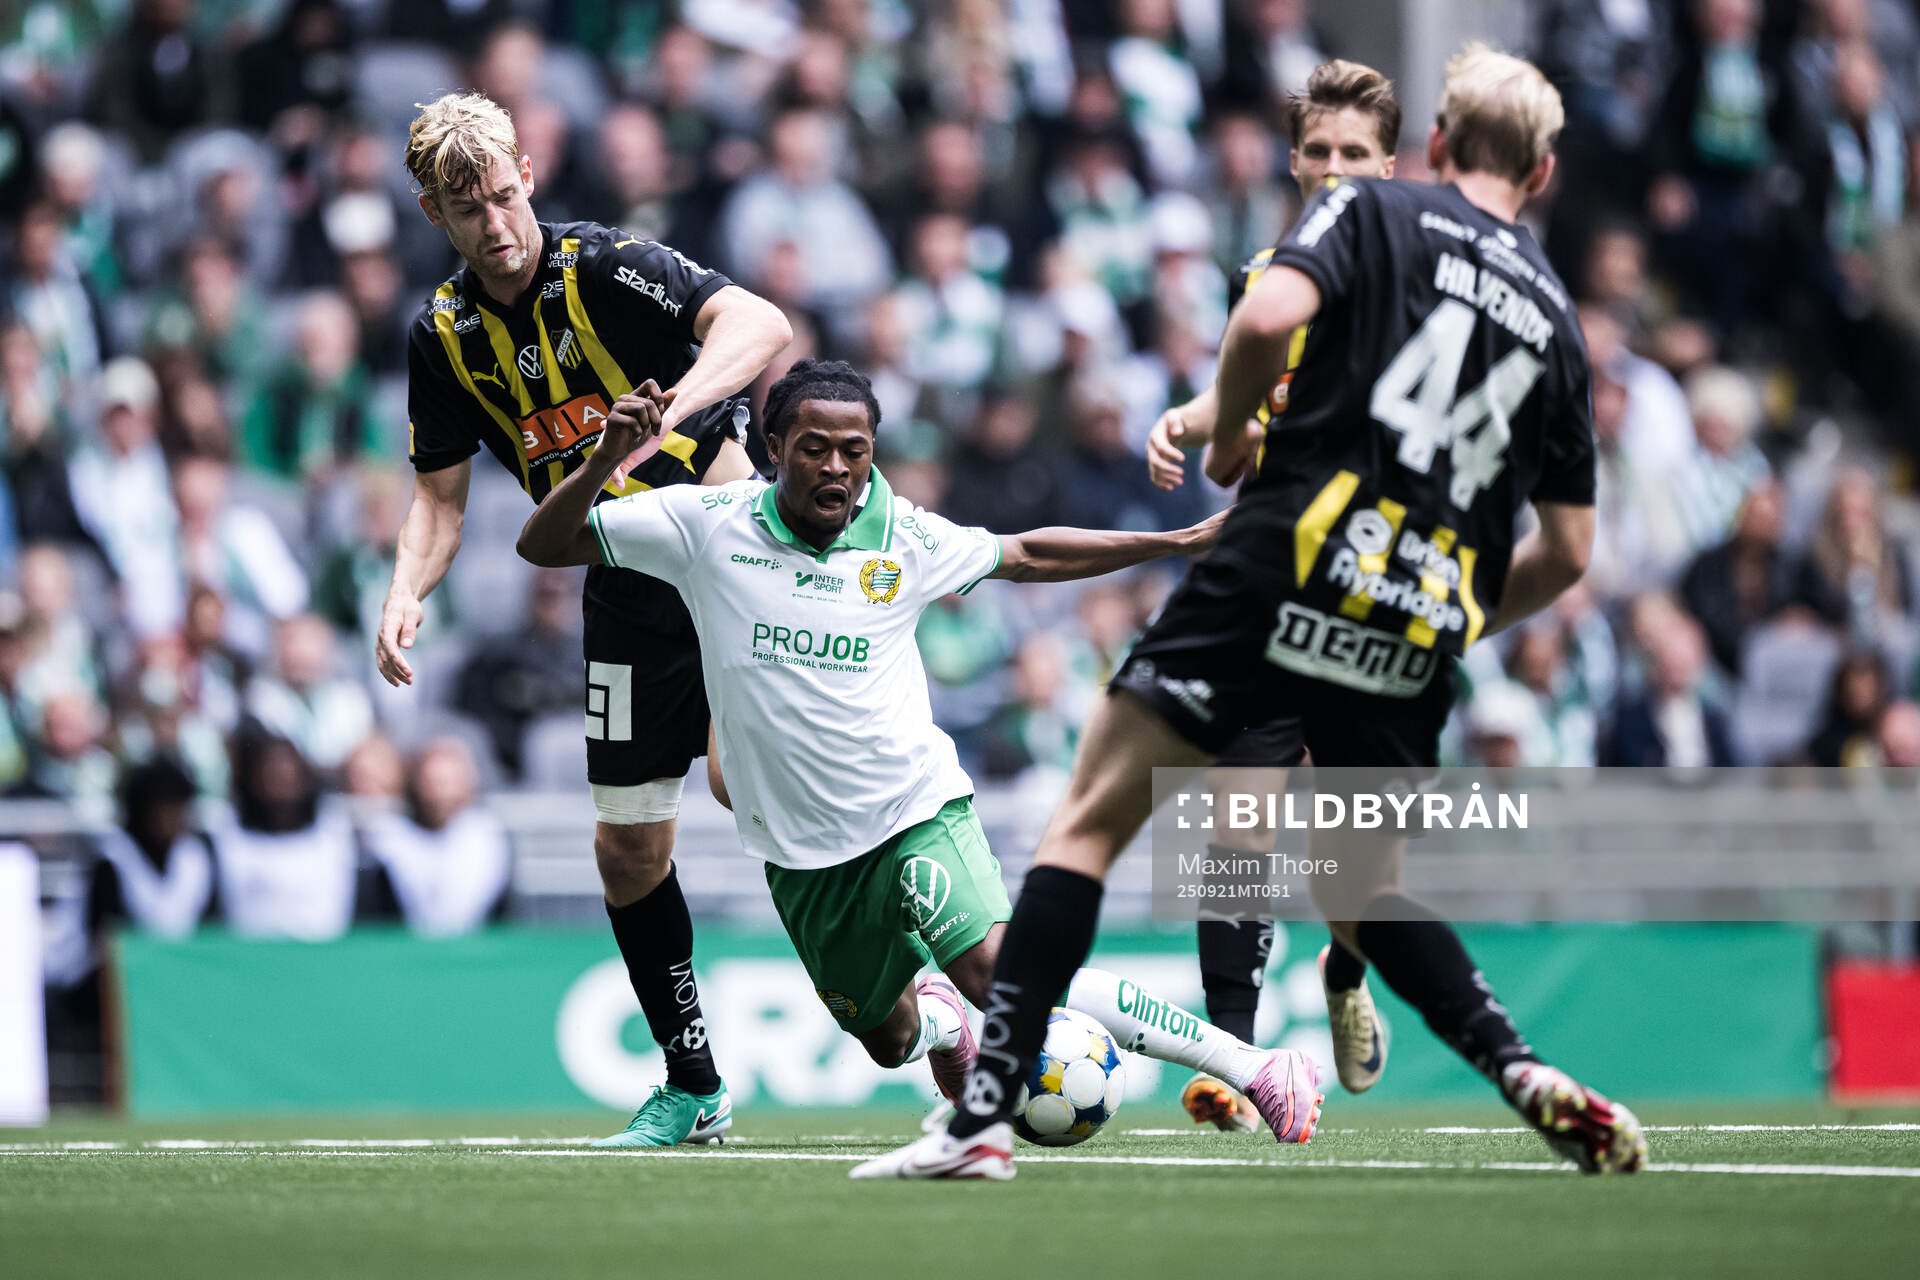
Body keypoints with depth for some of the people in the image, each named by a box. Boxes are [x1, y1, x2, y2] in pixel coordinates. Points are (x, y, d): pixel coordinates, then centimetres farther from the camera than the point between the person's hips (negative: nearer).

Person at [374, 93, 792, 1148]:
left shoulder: (606, 266, -14)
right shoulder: (444, 337, 3)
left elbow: (759, 324, -27)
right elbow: (440, 496, 11)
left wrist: (668, 413, -43)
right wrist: (406, 595, -9)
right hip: (625, 593, 6)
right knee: (628, 845, 7)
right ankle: (693, 1084, 20)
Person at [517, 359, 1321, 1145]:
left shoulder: (904, 538, -4)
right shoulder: (707, 525, -7)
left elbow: (1027, 556, 13)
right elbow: (543, 545, -5)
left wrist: (1178, 542, 9)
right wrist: (603, 461, -23)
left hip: (915, 809, -2)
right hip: (801, 851, 2)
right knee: (889, 1040, 15)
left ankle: (1245, 1064, -23)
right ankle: (938, 1019, 54)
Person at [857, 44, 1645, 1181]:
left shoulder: (1372, 210, 8)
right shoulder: (1555, 316, 19)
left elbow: (1269, 316, -13)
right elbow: (1567, 552, 20)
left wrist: (1229, 429, 6)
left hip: (1289, 567, -4)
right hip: (1416, 635, 4)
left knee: (1092, 819, 0)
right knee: (1365, 892, 22)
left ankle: (988, 1113, -12)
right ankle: (1529, 1076, 1)